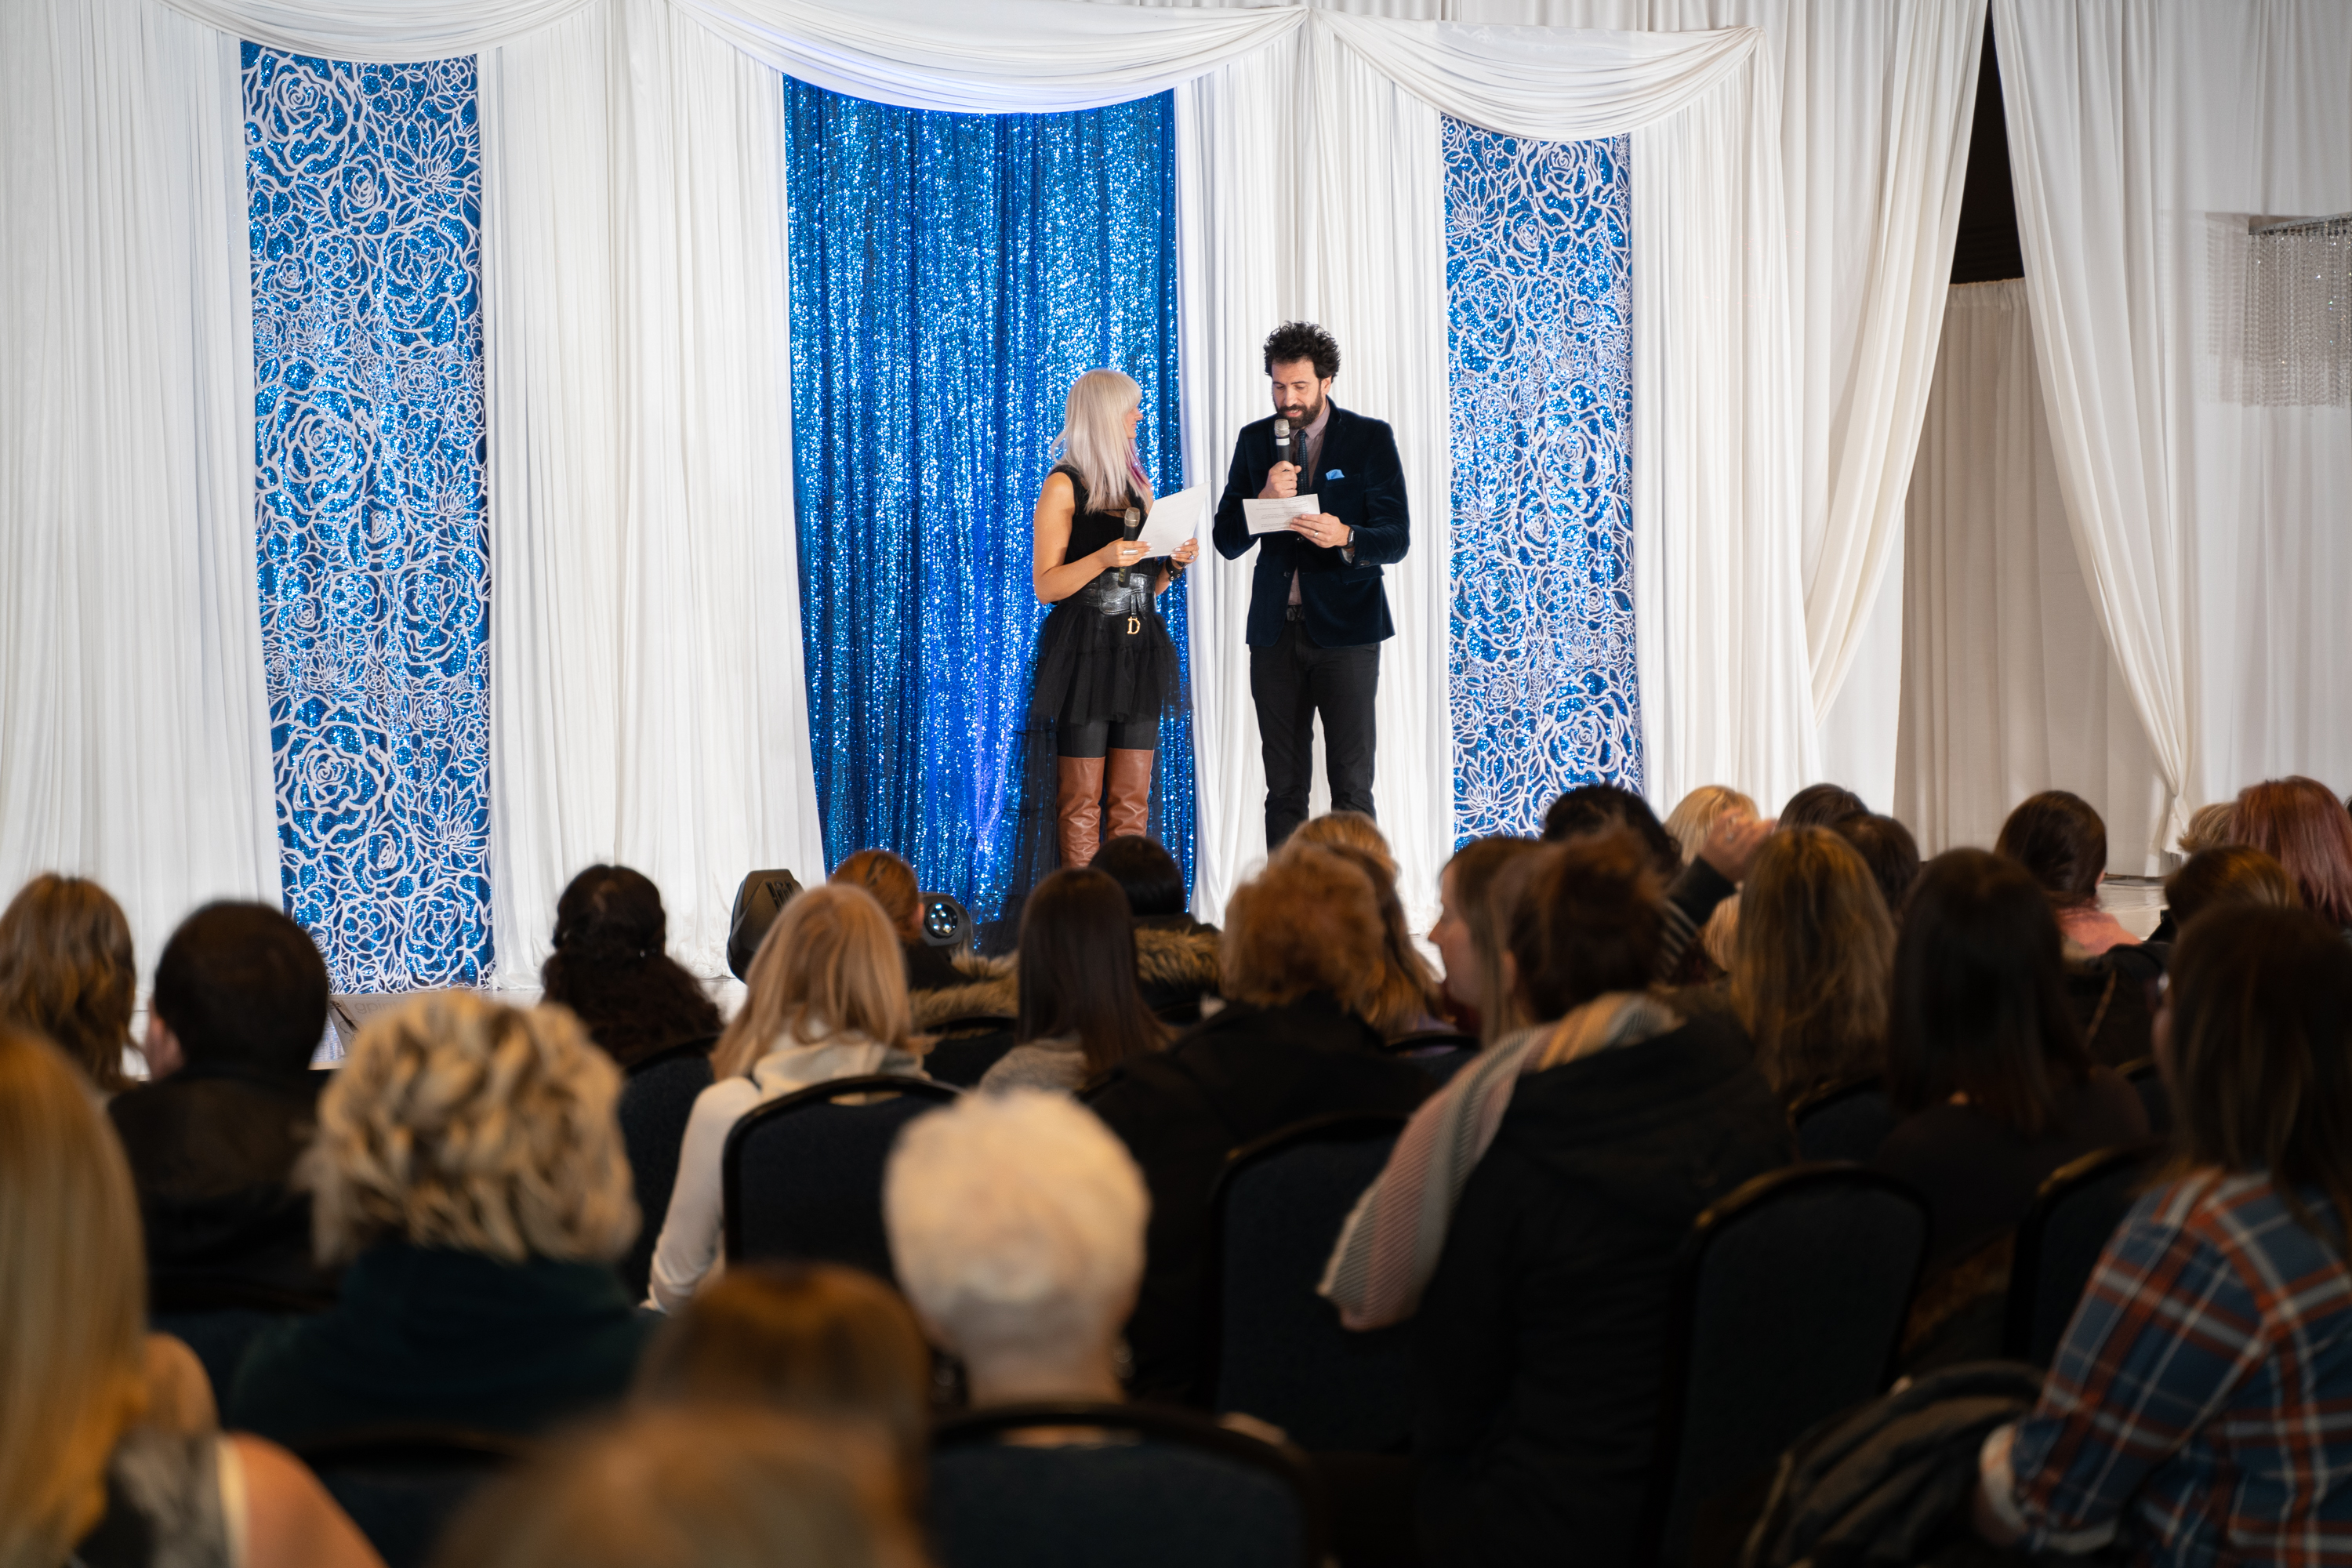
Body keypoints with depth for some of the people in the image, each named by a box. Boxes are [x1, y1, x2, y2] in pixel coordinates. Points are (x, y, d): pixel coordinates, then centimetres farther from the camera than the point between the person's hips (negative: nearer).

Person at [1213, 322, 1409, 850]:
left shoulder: (1370, 439, 0)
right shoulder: (1254, 441, 9)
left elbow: (1396, 540, -4)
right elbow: (1226, 541, 6)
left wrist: (1344, 537, -25)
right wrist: (1264, 499, -13)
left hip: (1344, 628, -3)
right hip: (1275, 631, 3)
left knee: (1351, 785, -6)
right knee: (1283, 788, 5)